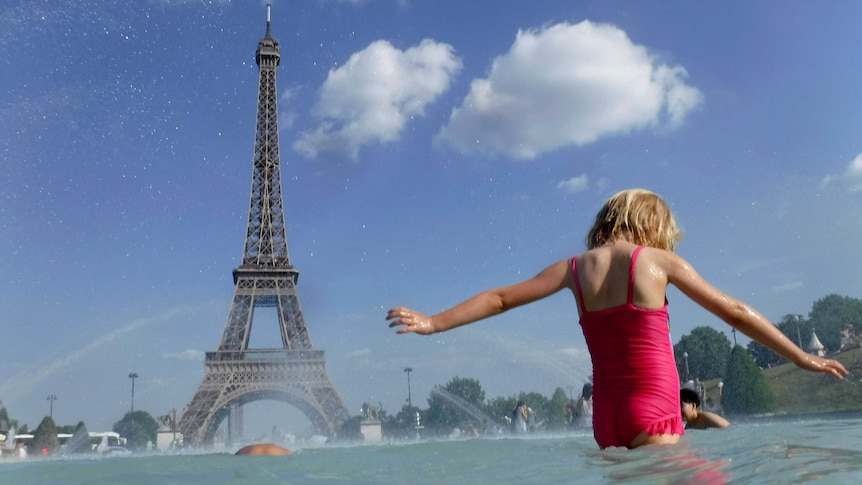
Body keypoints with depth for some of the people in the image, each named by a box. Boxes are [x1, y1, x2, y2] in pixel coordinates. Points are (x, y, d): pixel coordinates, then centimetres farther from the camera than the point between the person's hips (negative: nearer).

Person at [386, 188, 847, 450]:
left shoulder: (575, 267, 7)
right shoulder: (658, 259, -1)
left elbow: (500, 298, 5)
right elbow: (735, 313, 4)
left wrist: (433, 323, 11)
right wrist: (803, 358, 14)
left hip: (606, 413, 5)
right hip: (653, 411, -5)